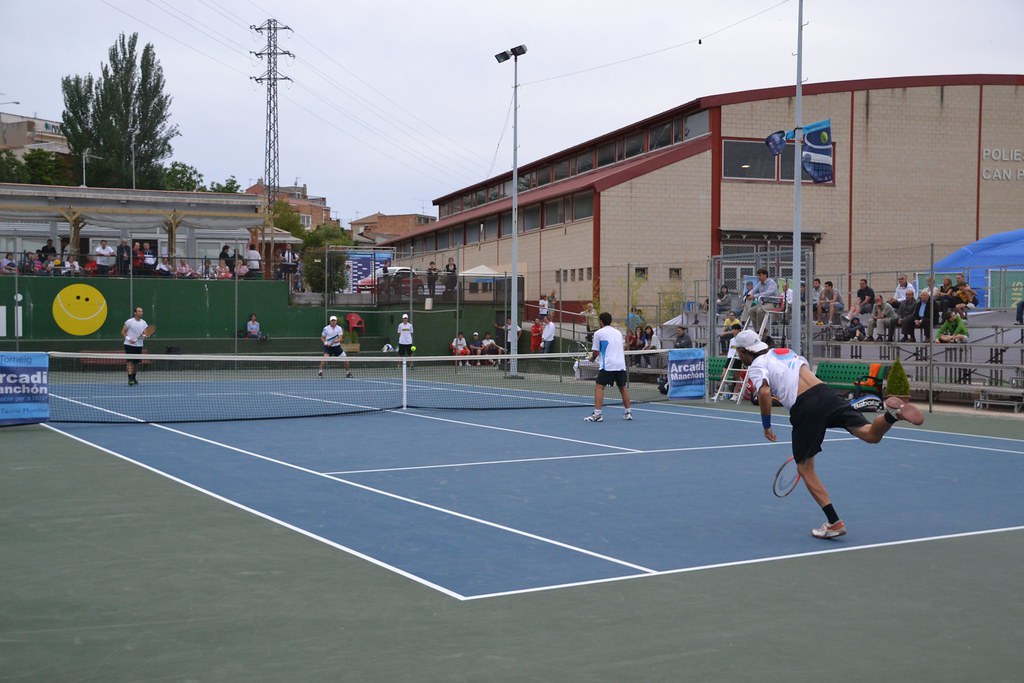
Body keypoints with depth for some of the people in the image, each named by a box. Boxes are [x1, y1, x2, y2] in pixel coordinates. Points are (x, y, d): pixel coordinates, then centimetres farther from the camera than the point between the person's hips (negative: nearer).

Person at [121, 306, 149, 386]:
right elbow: (123, 332, -4)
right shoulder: (129, 321, -8)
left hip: (139, 345, 5)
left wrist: (144, 336, -16)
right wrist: (129, 339, -17)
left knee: (136, 362, 11)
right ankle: (130, 379, -18)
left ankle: (134, 377, 27)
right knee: (130, 361, -13)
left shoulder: (143, 323, 5)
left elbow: (144, 333, 7)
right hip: (129, 345, -5)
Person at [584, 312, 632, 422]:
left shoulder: (598, 333, 1)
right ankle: (628, 413, 18)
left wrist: (592, 358, 20)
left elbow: (596, 352, 1)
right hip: (621, 364, 6)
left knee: (599, 387, -5)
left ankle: (597, 414, -14)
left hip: (607, 365, -6)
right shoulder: (618, 332, 18)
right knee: (623, 388, 15)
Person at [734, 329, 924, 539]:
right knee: (871, 434, -2)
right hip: (826, 392, 5)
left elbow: (764, 392, -13)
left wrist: (766, 426, -1)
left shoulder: (756, 367, 7)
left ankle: (834, 522, 4)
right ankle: (891, 414, -36)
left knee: (805, 468, 9)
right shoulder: (785, 351, 28)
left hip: (804, 408, -5)